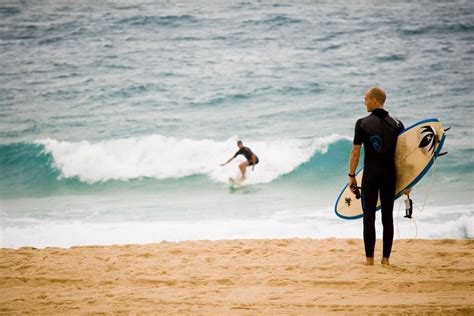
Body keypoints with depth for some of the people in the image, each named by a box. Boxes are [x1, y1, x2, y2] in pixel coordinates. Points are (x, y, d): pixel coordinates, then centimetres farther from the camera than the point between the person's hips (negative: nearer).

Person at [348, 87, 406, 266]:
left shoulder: (362, 124, -5)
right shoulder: (397, 124, 3)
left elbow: (355, 152, -6)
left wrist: (351, 176, 4)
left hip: (370, 176, -2)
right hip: (390, 177, 2)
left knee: (369, 216, 3)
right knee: (387, 217, 8)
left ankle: (370, 260, 1)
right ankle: (386, 259, 9)